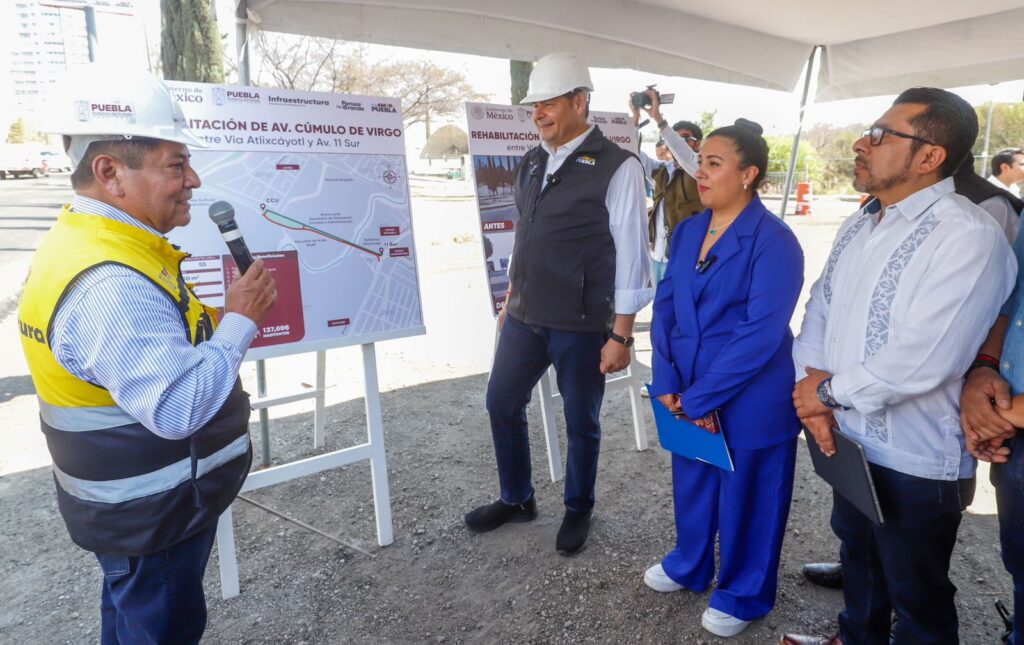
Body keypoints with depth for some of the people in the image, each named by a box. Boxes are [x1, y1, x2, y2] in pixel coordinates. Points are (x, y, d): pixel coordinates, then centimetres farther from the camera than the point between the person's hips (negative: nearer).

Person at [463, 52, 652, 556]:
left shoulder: (617, 167, -12)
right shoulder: (532, 163, 9)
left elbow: (629, 254, -13)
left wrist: (621, 334, -14)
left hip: (582, 325, -6)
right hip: (524, 318, 7)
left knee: (580, 422, 10)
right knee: (501, 404, 15)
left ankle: (578, 511, 35)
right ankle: (516, 499, 37)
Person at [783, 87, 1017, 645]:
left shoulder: (968, 237, -22)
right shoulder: (858, 225, 5)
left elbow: (921, 360, -28)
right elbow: (820, 311, 5)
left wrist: (829, 391, -15)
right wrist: (812, 392, -10)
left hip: (916, 462, -8)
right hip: (849, 442, 8)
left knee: (916, 598, 15)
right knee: (858, 557, 29)